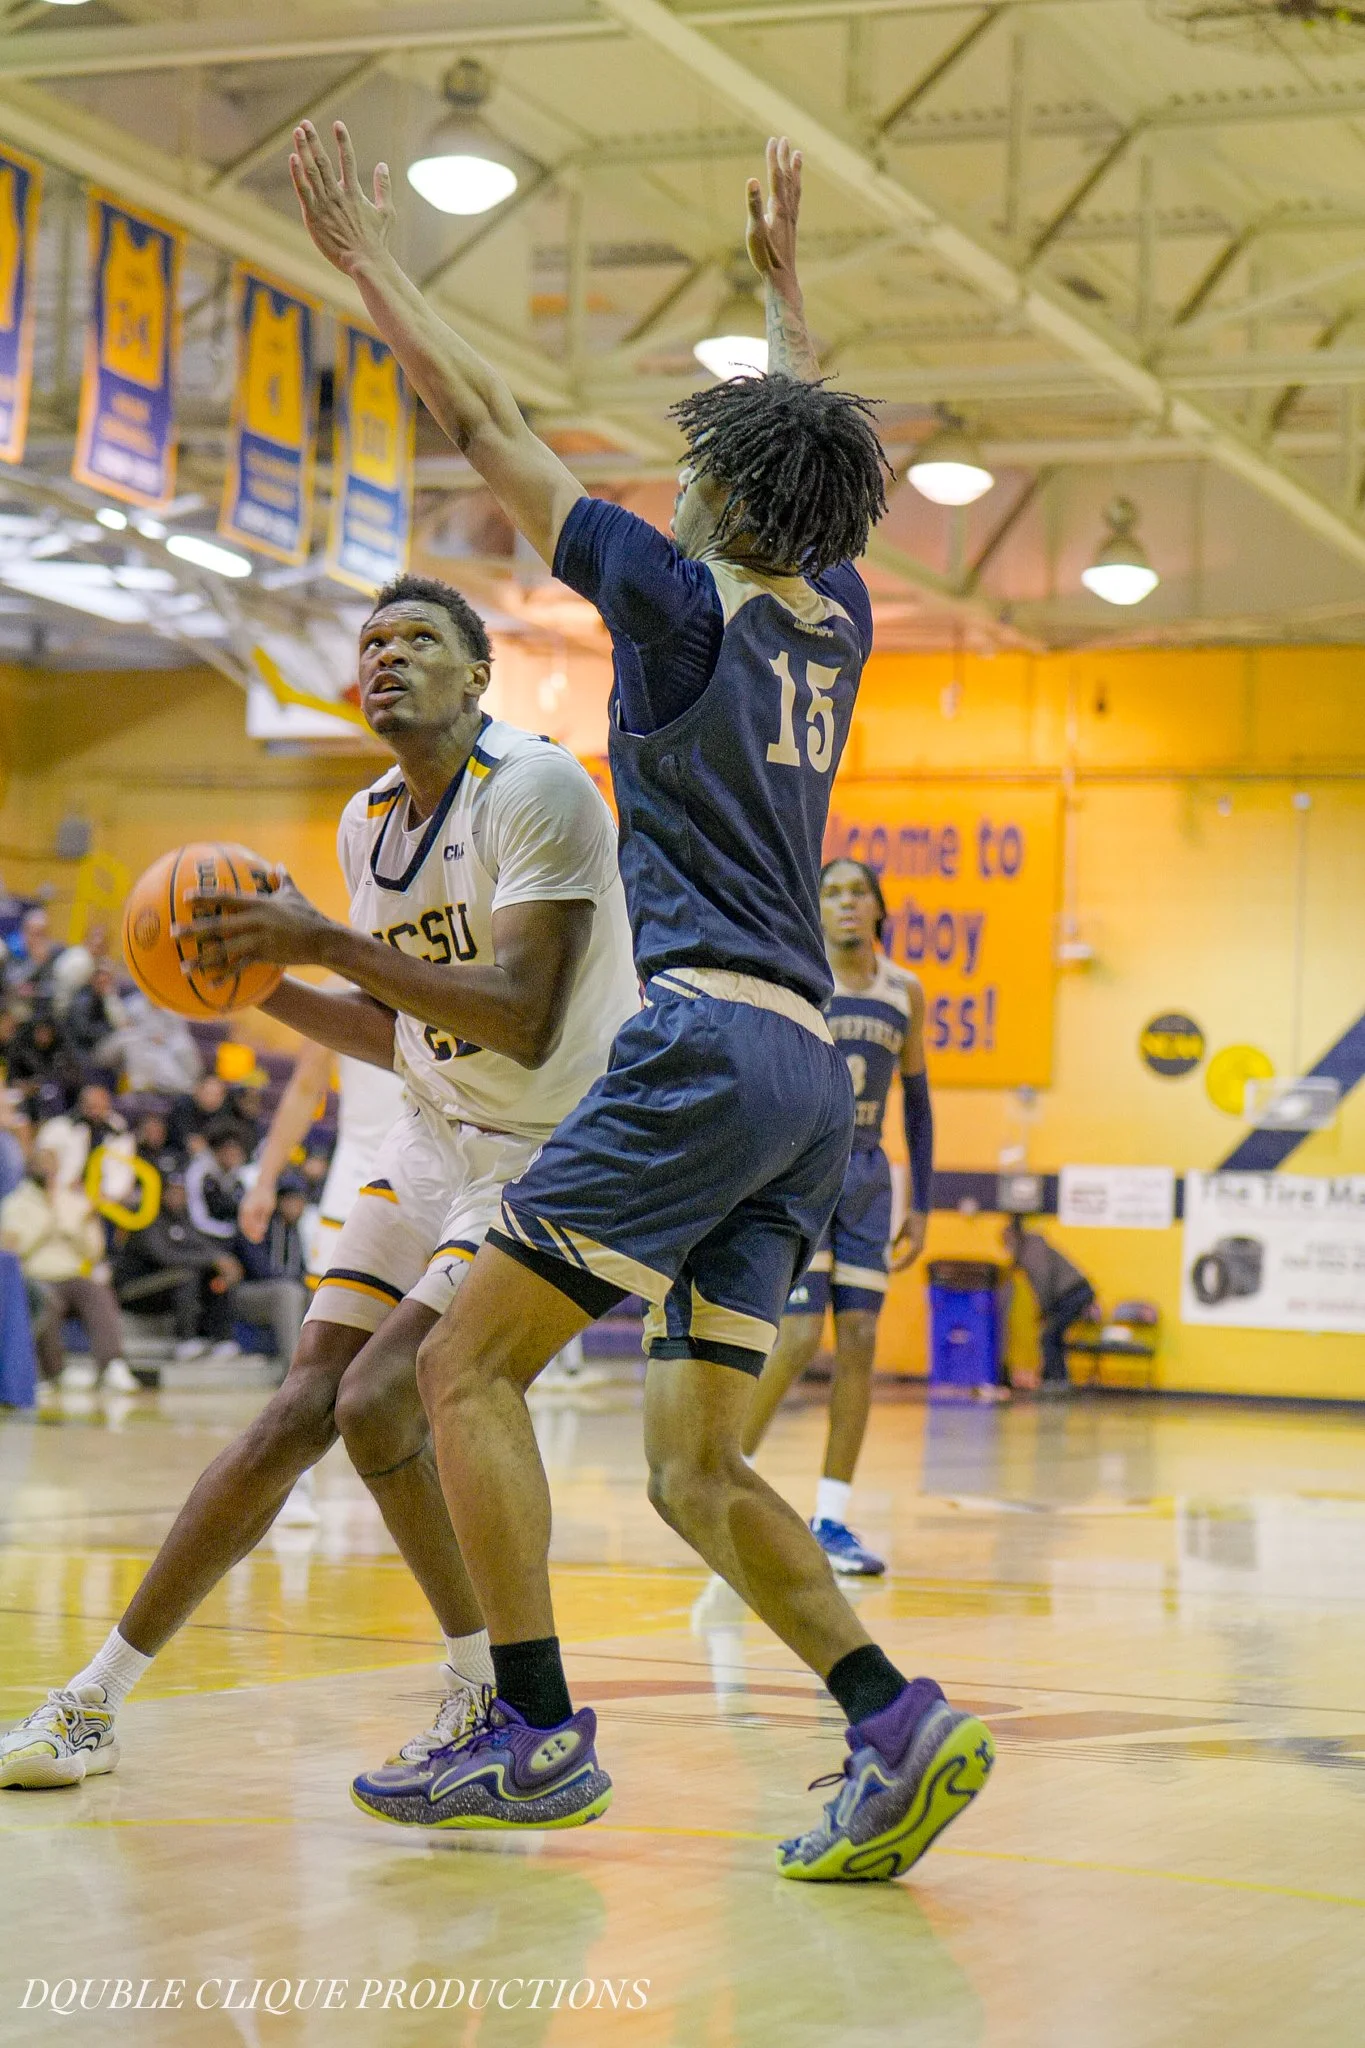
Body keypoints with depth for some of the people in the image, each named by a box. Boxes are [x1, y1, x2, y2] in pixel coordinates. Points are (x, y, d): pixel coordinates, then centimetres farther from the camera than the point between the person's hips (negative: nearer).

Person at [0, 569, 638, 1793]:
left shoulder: (535, 792, -18)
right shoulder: (368, 824, 7)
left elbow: (522, 1023, -29)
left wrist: (325, 942, -30)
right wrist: (258, 983, 1)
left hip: (559, 1155, -7)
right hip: (437, 1137, 7)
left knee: (382, 1402, -20)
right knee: (301, 1411, 2)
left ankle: (490, 1688, 1)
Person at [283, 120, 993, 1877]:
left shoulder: (685, 603, -2)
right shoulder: (832, 623, 17)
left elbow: (489, 428, 3)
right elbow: (803, 443, 37)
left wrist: (367, 261, 13)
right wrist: (782, 276, 50)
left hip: (710, 1041, -8)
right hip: (807, 1076, 8)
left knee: (468, 1359, -4)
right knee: (694, 1470, 5)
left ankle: (535, 1731, -9)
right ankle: (898, 1725, -10)